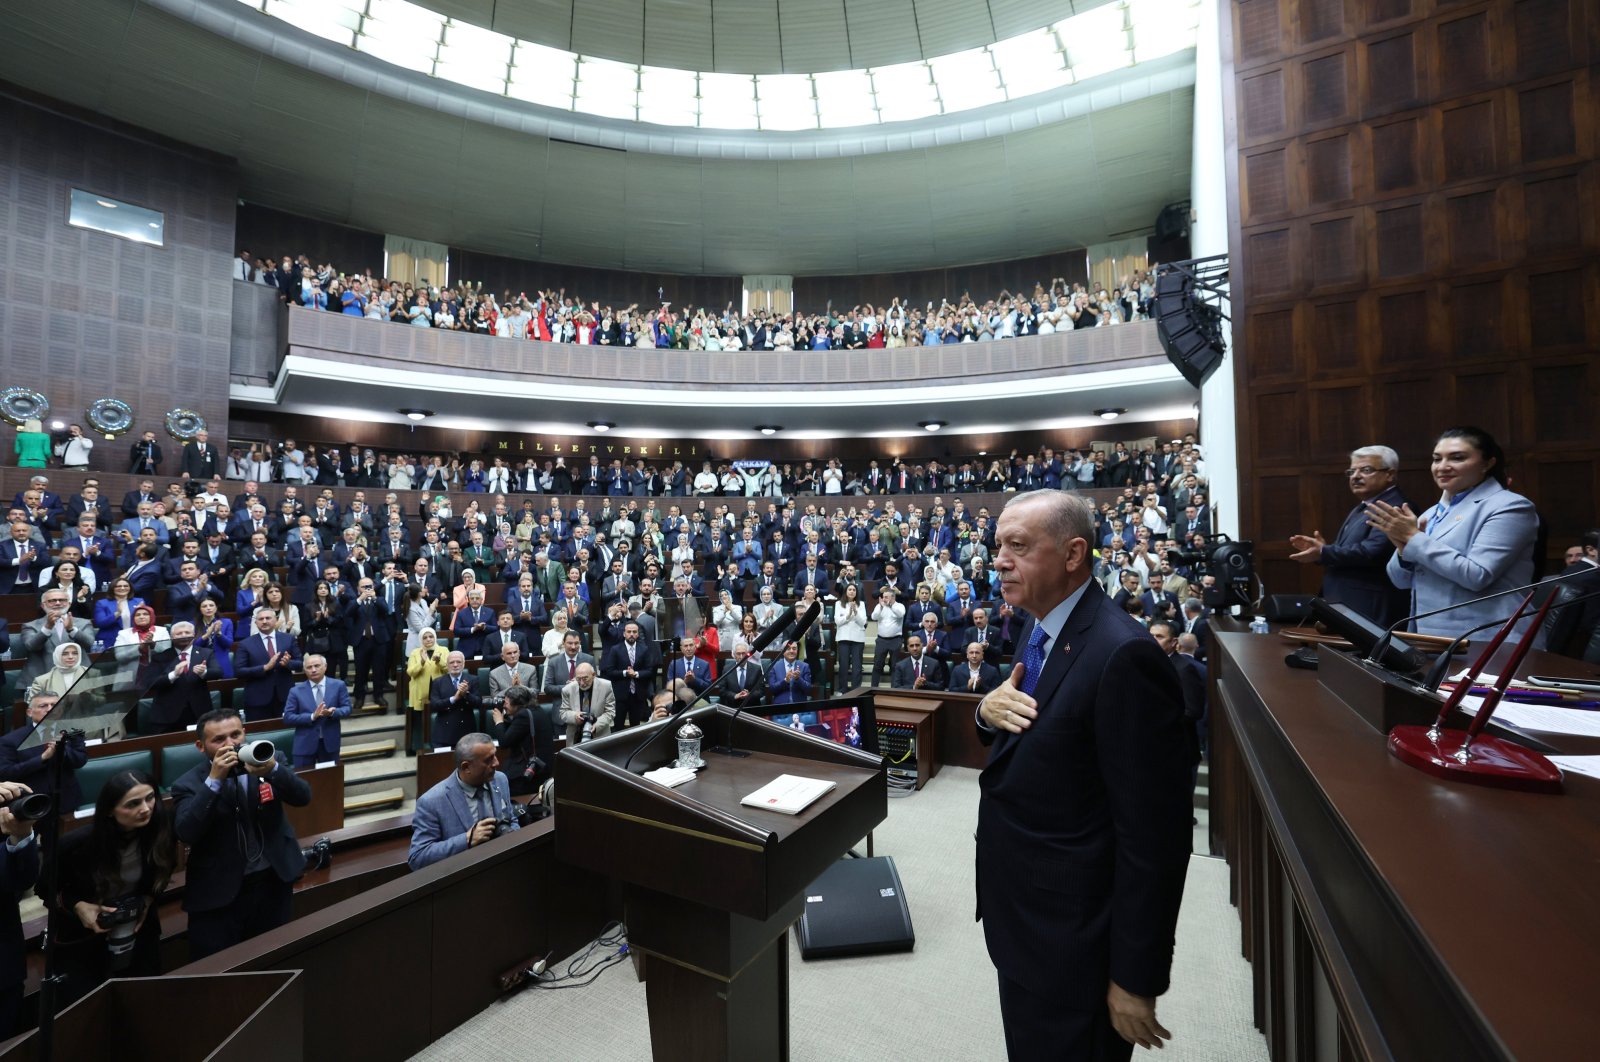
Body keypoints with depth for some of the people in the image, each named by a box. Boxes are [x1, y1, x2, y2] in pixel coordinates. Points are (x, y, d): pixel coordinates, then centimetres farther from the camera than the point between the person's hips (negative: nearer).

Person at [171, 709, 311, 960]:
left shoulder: (271, 759, -5)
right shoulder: (189, 784, -8)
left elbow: (302, 797, -16)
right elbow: (186, 833, -21)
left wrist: (273, 770, -33)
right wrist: (214, 780, -28)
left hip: (274, 882, 2)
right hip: (218, 894, -2)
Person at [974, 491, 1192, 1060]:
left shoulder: (1122, 654, -27)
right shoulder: (1043, 631, 1)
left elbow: (1154, 831, -24)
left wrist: (1136, 978, -17)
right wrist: (989, 711, -11)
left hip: (1070, 944, -8)